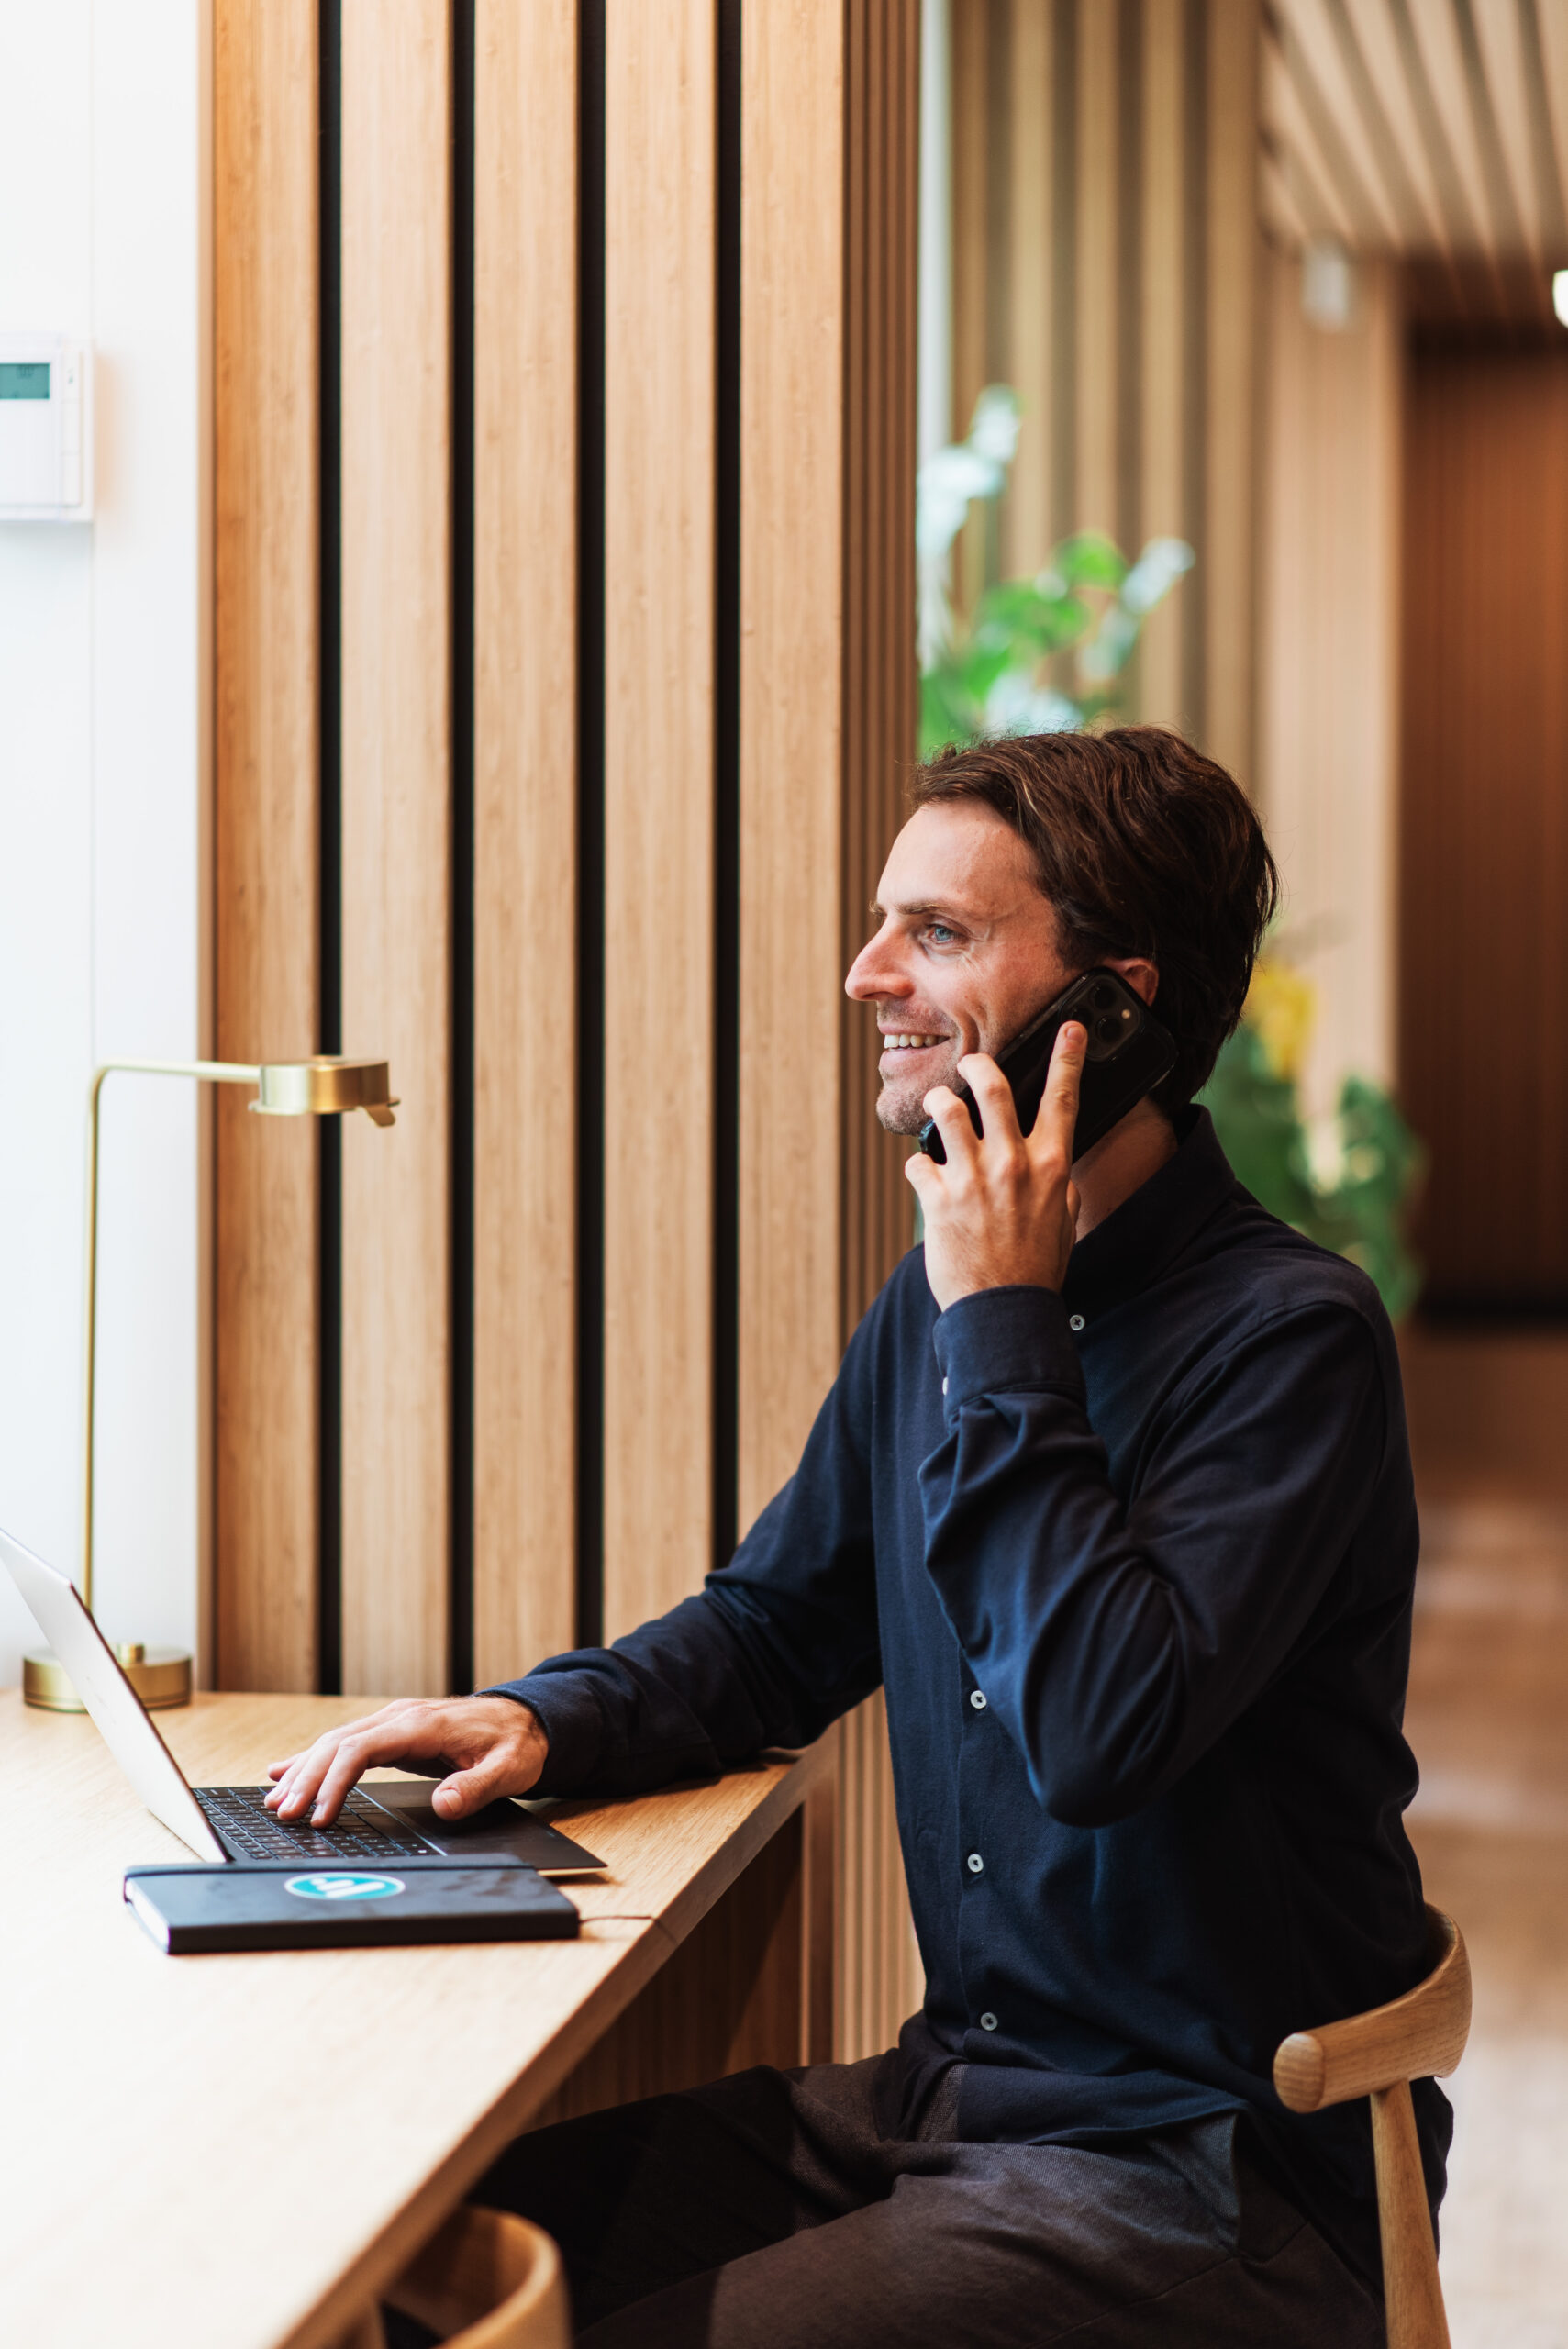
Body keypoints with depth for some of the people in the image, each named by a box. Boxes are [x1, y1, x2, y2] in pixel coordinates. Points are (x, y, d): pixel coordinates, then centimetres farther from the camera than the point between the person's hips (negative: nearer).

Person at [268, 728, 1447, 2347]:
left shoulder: (1289, 1337, -16)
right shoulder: (945, 1300, 9)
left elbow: (1100, 1732, -28)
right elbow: (774, 1626, 21)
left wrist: (1005, 1332, -19)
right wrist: (544, 1722, 0)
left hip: (1203, 2176, -7)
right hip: (950, 2086, 7)